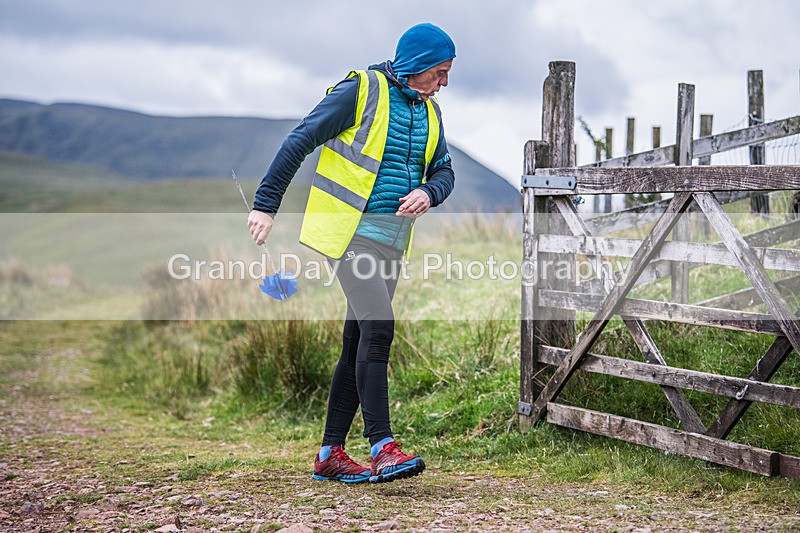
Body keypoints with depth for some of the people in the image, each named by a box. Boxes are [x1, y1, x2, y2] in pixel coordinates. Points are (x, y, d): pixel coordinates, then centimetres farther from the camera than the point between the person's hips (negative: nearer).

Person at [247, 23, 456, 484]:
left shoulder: (428, 111, 15)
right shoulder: (362, 90, -7)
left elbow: (445, 170, 17)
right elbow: (300, 141, -7)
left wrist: (428, 192, -9)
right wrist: (266, 205, -10)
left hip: (391, 240, 7)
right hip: (351, 231, -7)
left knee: (359, 343, 6)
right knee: (378, 328, -18)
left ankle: (331, 454, 12)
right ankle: (383, 447, -18)